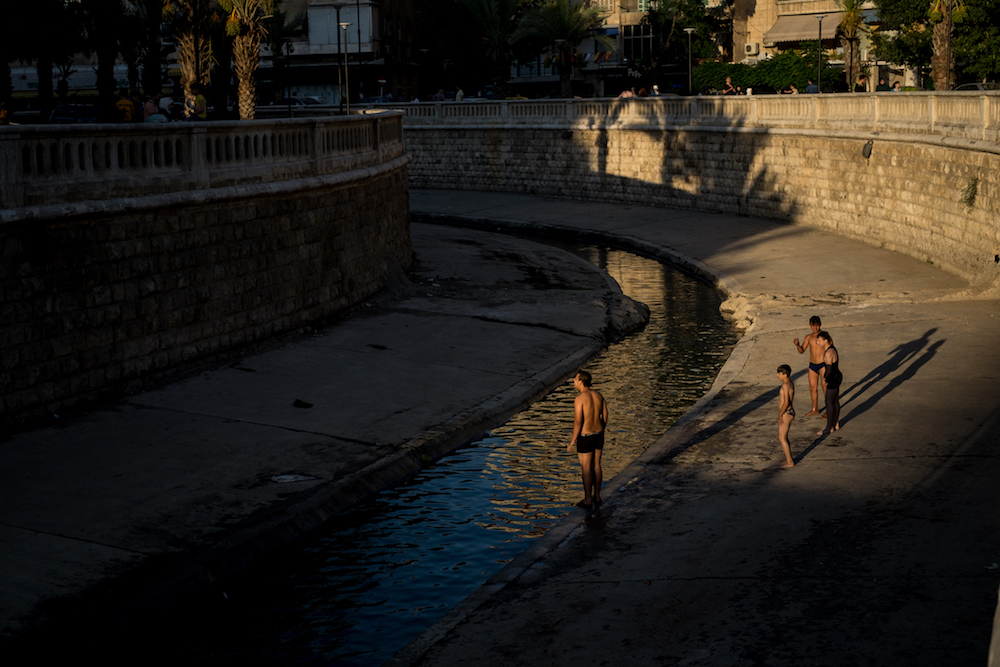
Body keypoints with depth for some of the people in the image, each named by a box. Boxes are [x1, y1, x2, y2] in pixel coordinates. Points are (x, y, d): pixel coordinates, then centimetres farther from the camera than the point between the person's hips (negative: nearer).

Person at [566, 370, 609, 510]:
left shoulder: (579, 399, -23)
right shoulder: (598, 395, -1)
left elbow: (578, 422, -24)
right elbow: (605, 416, 6)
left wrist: (572, 442, -14)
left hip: (585, 437, -6)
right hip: (598, 434, 6)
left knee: (586, 468, 5)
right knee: (596, 465, 18)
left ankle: (588, 501, 13)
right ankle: (597, 497, 27)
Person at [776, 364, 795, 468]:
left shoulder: (785, 385, -21)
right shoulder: (790, 383, 10)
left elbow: (786, 402, -25)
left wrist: (780, 414, -17)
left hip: (786, 414, -10)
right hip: (789, 412, 10)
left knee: (782, 438, -1)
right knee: (783, 437, 18)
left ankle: (789, 462, 5)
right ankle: (788, 459, 26)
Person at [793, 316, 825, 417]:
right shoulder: (809, 337, 6)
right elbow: (802, 351, 9)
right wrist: (797, 344, -10)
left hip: (822, 365, -5)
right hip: (812, 365, 5)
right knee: (813, 388, 13)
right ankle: (815, 409, 27)